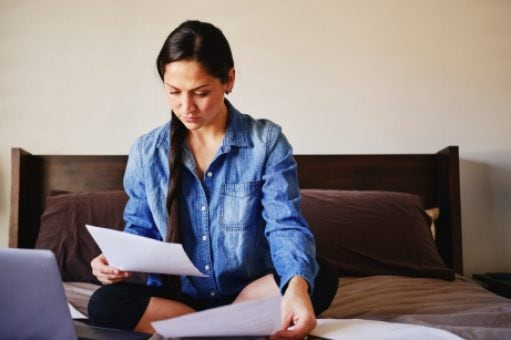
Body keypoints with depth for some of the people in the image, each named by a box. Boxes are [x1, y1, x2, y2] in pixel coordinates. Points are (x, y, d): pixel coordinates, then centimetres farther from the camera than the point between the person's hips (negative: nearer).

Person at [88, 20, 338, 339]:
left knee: (321, 277, -28)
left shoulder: (267, 141, -7)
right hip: (176, 297, 2)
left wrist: (297, 286, -37)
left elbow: (286, 227, -16)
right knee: (105, 303, -26)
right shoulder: (147, 151, 0)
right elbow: (140, 230, 11)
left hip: (250, 296, -1)